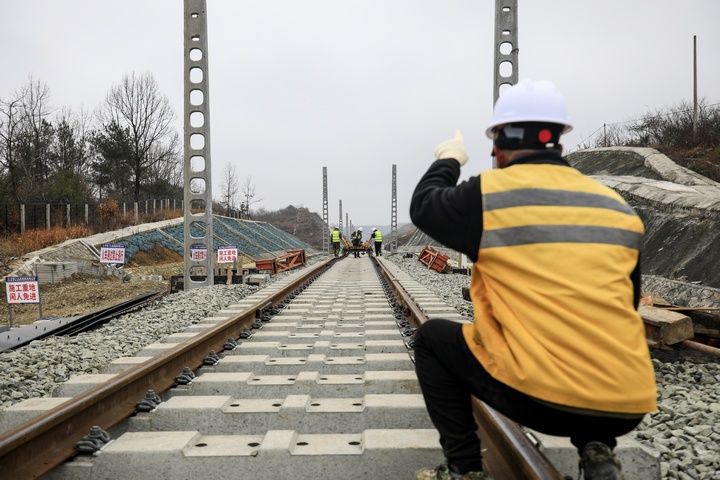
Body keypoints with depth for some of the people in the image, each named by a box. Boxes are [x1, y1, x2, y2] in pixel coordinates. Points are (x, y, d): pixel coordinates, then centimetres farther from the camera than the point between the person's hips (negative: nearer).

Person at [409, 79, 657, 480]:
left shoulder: (489, 193, -4)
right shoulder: (618, 207, 11)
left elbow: (424, 207, 14)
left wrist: (448, 161, 30)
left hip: (539, 394, -5)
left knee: (433, 338, 17)